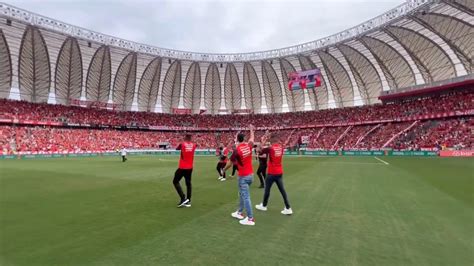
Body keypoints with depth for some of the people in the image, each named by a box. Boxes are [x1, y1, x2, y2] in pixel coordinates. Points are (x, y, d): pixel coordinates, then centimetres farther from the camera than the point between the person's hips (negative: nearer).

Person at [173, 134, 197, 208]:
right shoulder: (193, 145, -1)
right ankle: (188, 201, 14)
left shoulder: (182, 144, -10)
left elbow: (177, 148, 11)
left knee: (175, 181, 10)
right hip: (190, 168, 4)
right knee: (188, 183, 13)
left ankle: (183, 198, -2)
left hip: (182, 167, -4)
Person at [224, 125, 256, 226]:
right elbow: (252, 138, 23)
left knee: (246, 197, -2)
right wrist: (251, 130, 41)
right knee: (242, 194, 22)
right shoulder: (249, 146, -1)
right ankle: (240, 213, 35)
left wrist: (224, 169, 15)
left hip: (243, 176, -7)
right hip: (250, 174, 7)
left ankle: (250, 219, 3)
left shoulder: (236, 150, -17)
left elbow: (230, 163, -5)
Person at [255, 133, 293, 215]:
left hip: (272, 173, -5)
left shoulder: (270, 148, -16)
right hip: (280, 172, 5)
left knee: (267, 189, 12)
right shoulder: (281, 147, 0)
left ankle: (263, 206, 29)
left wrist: (262, 142, -1)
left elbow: (260, 151, -7)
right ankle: (288, 208, 9)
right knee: (282, 190, 9)